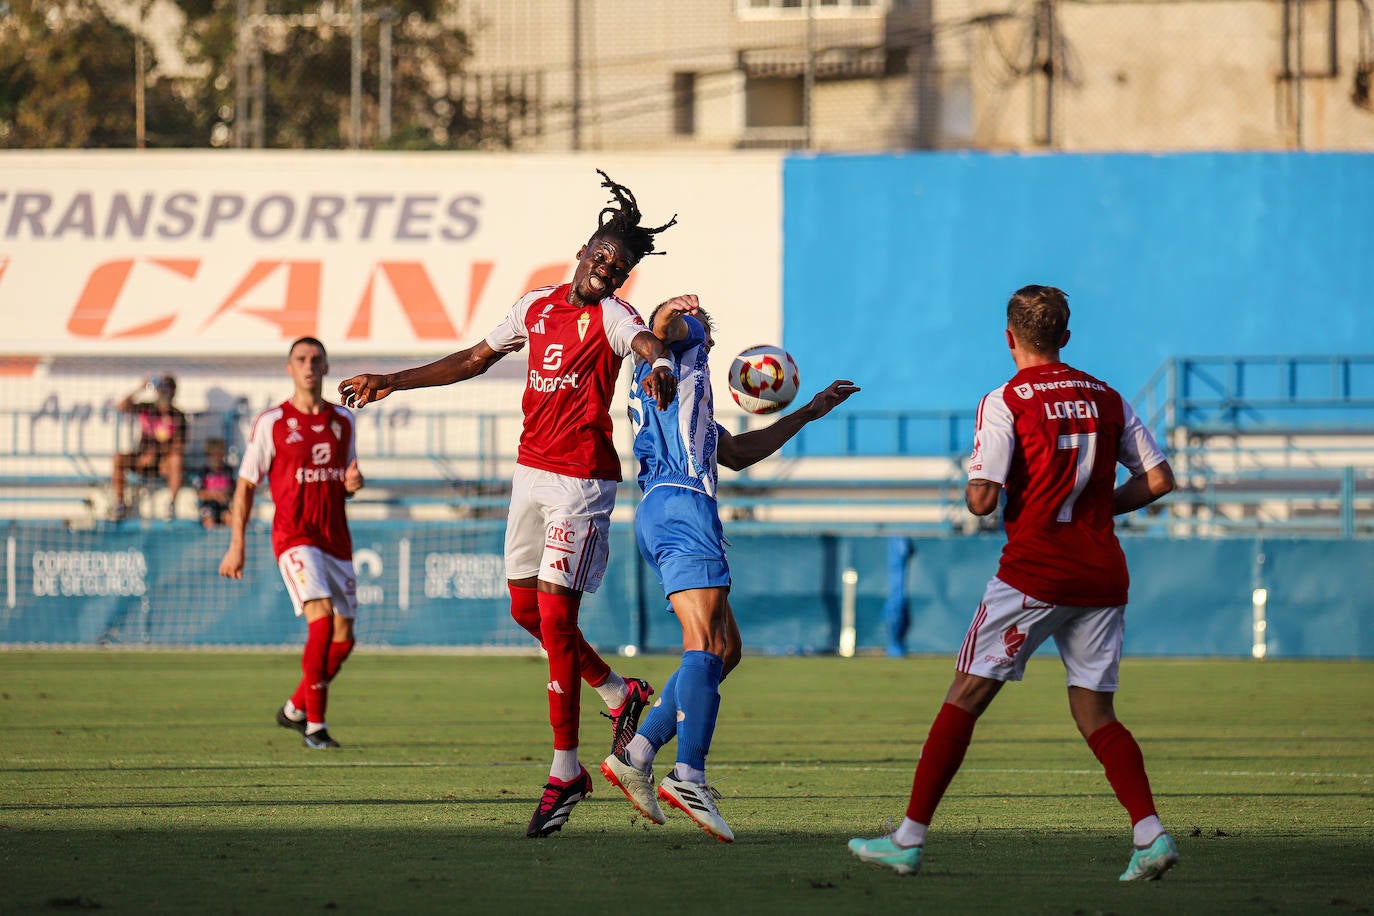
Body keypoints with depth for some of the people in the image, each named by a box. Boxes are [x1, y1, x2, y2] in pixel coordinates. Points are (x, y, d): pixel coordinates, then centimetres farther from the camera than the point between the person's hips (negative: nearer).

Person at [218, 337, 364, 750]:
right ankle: (315, 724, -17)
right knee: (321, 620, -23)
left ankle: (295, 708, 27)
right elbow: (246, 485, 2)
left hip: (336, 540, 5)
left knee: (343, 638, 4)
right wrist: (236, 545, -2)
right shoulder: (271, 422, -2)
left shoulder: (343, 420, 11)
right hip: (294, 537, -5)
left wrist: (354, 481, -3)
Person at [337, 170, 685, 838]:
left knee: (555, 616, -11)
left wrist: (660, 369, -56)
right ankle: (620, 694, 33)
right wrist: (392, 383, 26)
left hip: (580, 481, -7)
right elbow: (474, 360, 24)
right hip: (531, 472, 7)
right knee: (527, 610, 12)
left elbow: (652, 347, -31)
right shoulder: (536, 307, 11)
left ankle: (565, 772, -6)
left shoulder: (611, 317, -9)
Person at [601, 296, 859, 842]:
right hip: (682, 502, -10)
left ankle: (636, 754, 0)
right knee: (706, 644, -19)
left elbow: (737, 453, 44)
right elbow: (660, 330, -8)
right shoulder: (685, 339, 14)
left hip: (658, 512, 10)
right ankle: (690, 776, -33)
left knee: (725, 648, 9)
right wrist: (671, 314, -25)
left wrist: (809, 413, 46)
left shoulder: (686, 395, 37)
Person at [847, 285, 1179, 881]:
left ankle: (910, 838, 1)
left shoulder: (1005, 402, -5)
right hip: (1103, 576, 5)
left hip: (1034, 573, -5)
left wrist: (973, 494, 10)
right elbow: (1158, 479, 9)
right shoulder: (1106, 399, 10)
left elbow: (982, 499, -13)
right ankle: (1150, 834, -8)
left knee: (966, 695, 2)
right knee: (1094, 713, 10)